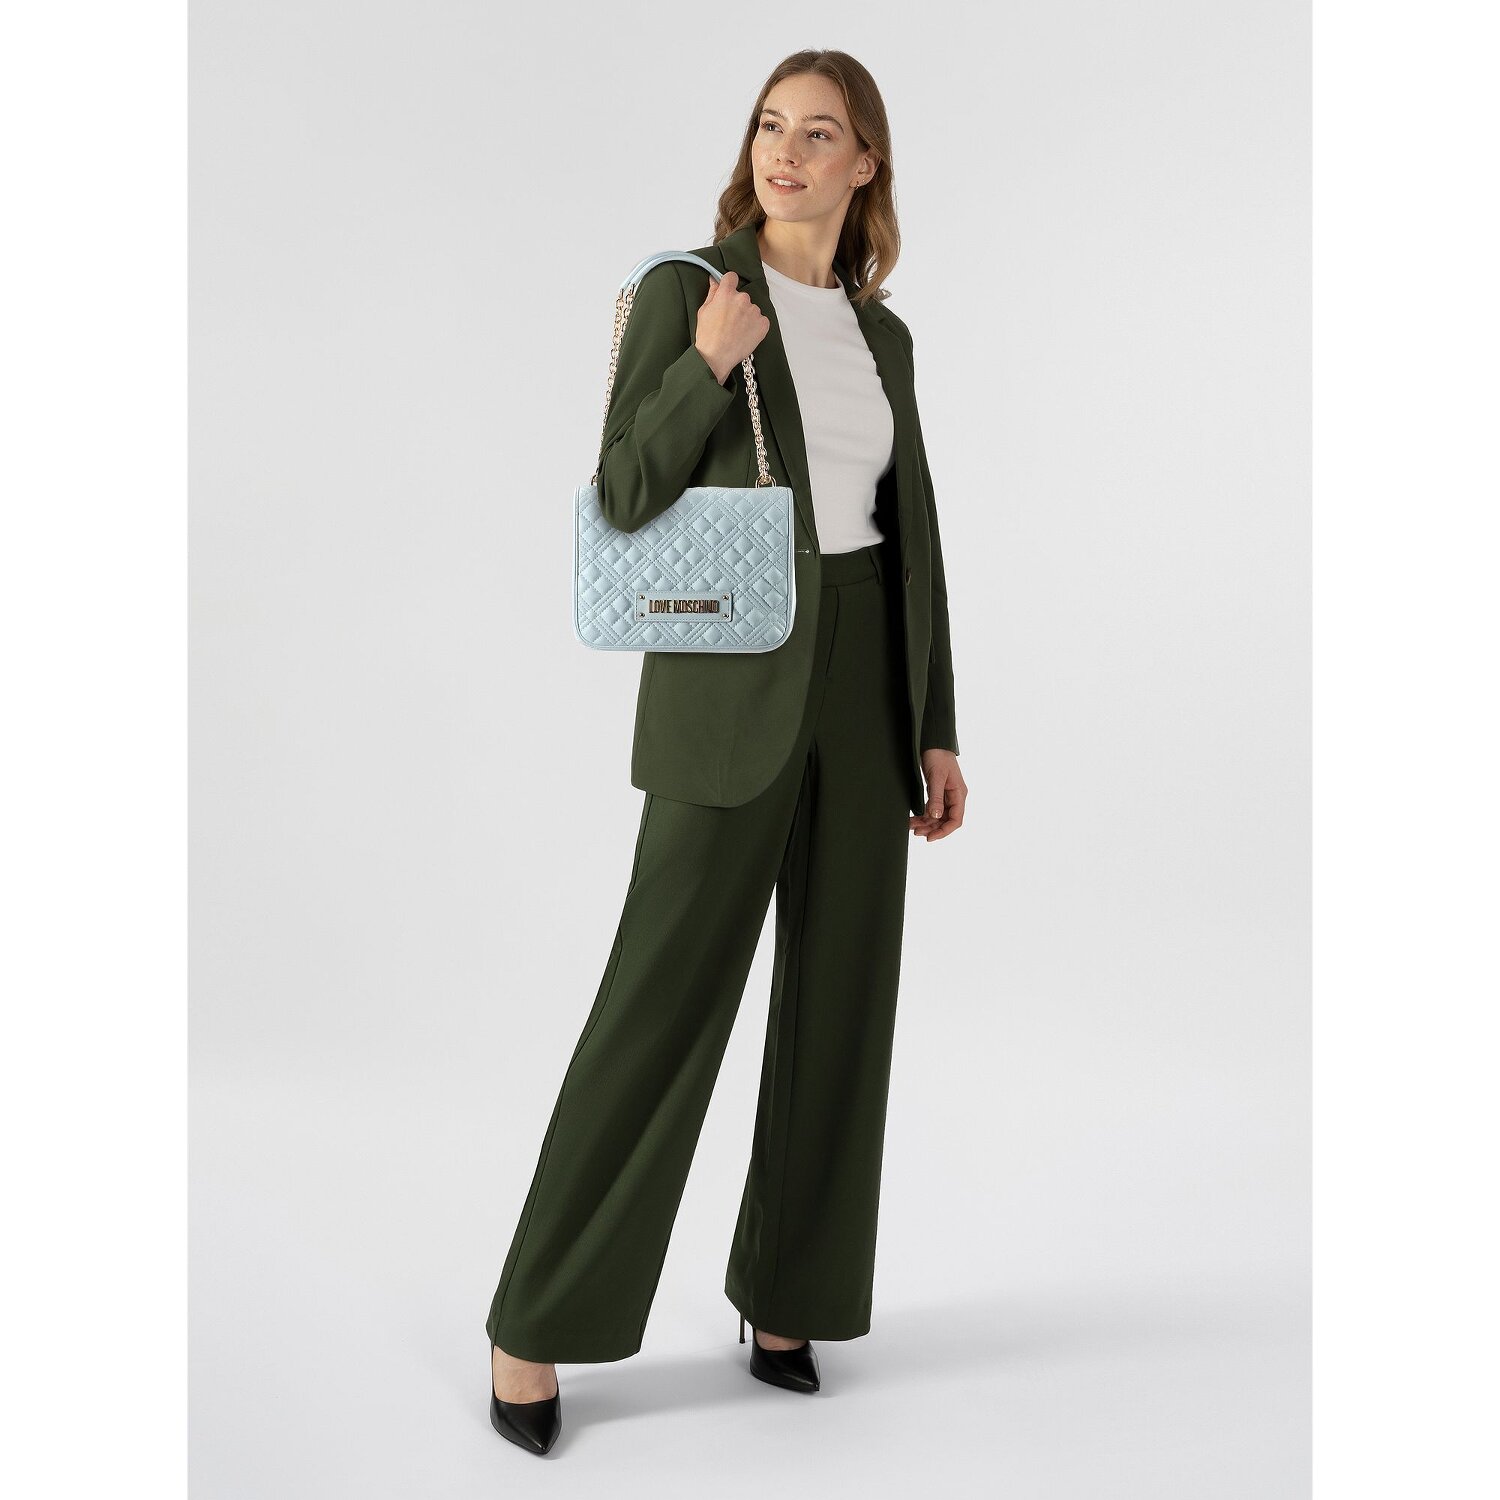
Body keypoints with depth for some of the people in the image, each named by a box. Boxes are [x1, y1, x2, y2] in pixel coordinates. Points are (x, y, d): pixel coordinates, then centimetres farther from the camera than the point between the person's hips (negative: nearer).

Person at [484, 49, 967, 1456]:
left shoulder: (883, 334, 12)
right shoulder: (683, 289, -2)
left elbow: (912, 540, 12)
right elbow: (623, 501, -7)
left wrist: (934, 731, 9)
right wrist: (709, 366, -21)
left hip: (864, 684, 6)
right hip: (729, 686, -5)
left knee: (841, 999, 7)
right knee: (663, 1001, -4)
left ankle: (783, 1292, 24)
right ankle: (535, 1326, 10)